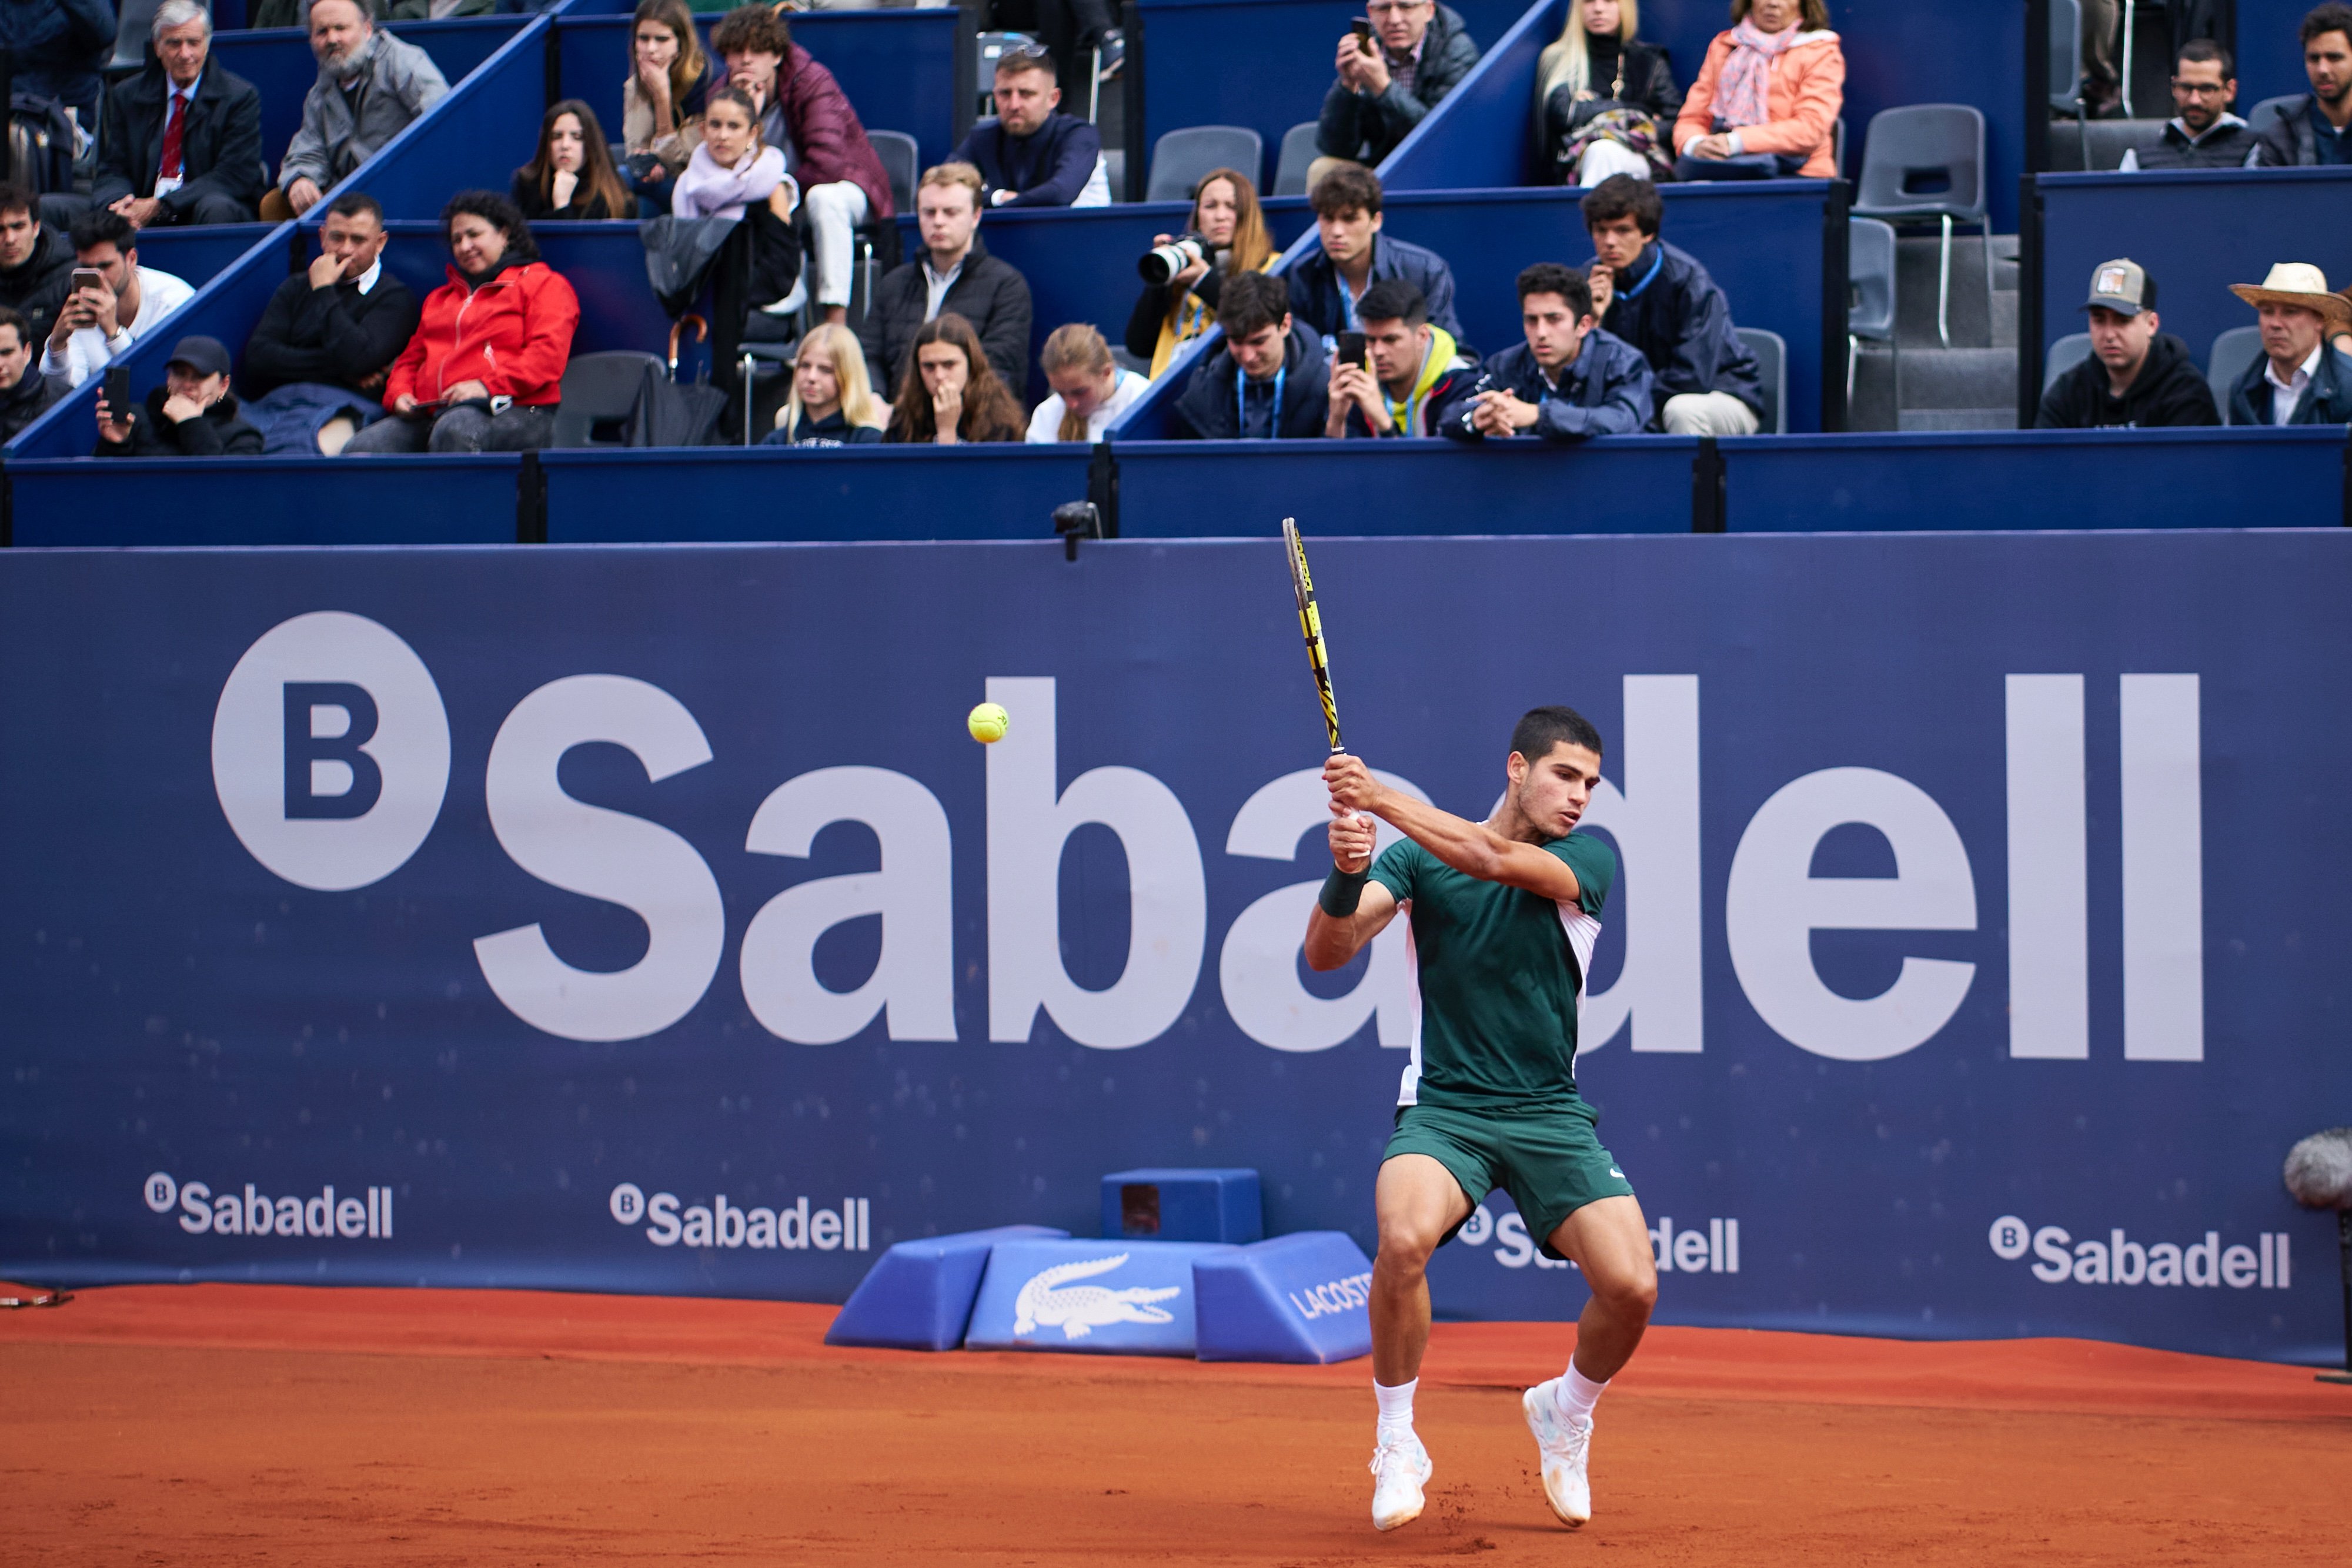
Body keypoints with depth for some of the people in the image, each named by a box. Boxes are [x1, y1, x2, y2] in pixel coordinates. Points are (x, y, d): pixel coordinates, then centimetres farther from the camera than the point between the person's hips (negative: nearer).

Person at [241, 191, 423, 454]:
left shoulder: (394, 297, 12)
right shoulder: (296, 288, 27)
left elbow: (358, 359, -7)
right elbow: (258, 357, 11)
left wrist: (324, 291, 5)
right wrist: (339, 367, -1)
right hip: (274, 401, 4)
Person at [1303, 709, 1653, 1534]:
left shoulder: (1589, 861, -1)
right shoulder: (1417, 855, 2)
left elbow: (1493, 860, -21)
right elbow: (1326, 952, -8)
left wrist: (1381, 799, -29)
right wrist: (1345, 874, -28)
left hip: (1551, 1116, 2)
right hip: (1444, 1106, -1)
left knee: (1630, 1286, -15)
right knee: (1405, 1238, -32)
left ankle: (1565, 1411, 19)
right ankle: (1396, 1440, -10)